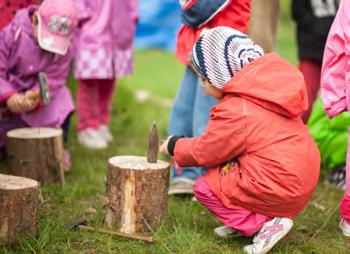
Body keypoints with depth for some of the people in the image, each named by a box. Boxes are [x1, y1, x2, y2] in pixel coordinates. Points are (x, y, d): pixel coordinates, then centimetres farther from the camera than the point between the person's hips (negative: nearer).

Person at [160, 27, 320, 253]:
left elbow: (205, 152, -5)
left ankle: (263, 224, -6)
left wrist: (174, 146, 13)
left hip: (279, 190, -10)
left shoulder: (234, 111, -17)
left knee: (204, 187, 3)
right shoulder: (264, 87, 10)